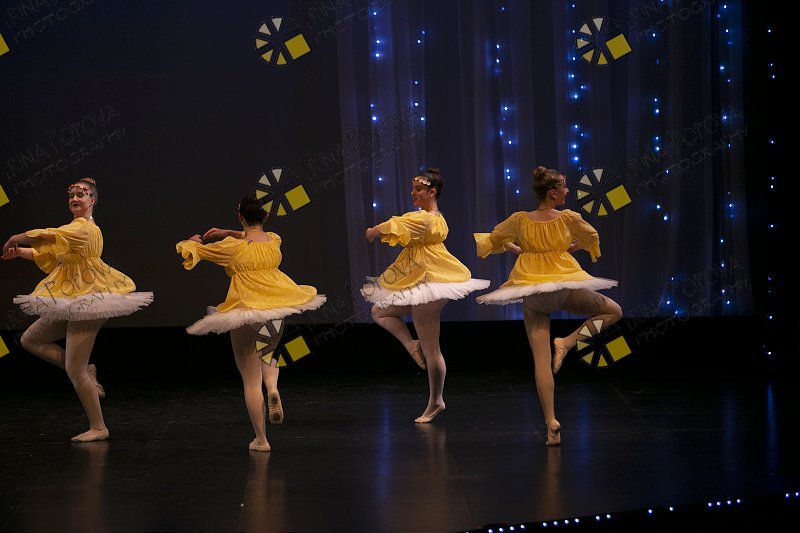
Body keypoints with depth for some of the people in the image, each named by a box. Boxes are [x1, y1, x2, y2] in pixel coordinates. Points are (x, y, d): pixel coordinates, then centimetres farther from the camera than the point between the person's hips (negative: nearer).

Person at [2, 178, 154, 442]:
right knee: (30, 340, 13)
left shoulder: (84, 227, -15)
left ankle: (98, 428, 2)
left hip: (87, 299, -10)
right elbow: (46, 254, 18)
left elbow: (44, 236, -23)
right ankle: (86, 370, 14)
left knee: (75, 370, -8)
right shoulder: (74, 228, 15)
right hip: (70, 301, 10)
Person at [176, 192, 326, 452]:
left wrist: (193, 241, 22)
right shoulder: (274, 241, 1)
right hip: (277, 310, 4)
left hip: (245, 313, -4)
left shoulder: (232, 247, -12)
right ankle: (273, 387, 0)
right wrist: (228, 233, 23)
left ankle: (261, 439, 7)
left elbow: (189, 251, 0)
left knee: (251, 380, 5)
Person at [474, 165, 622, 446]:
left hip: (531, 294, 3)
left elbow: (492, 240, 14)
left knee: (541, 360, 5)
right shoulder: (569, 218, -6)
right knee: (613, 311, 20)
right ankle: (567, 342, 0)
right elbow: (592, 238, 13)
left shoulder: (519, 220, -2)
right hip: (566, 288, -2)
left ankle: (551, 423, -2)